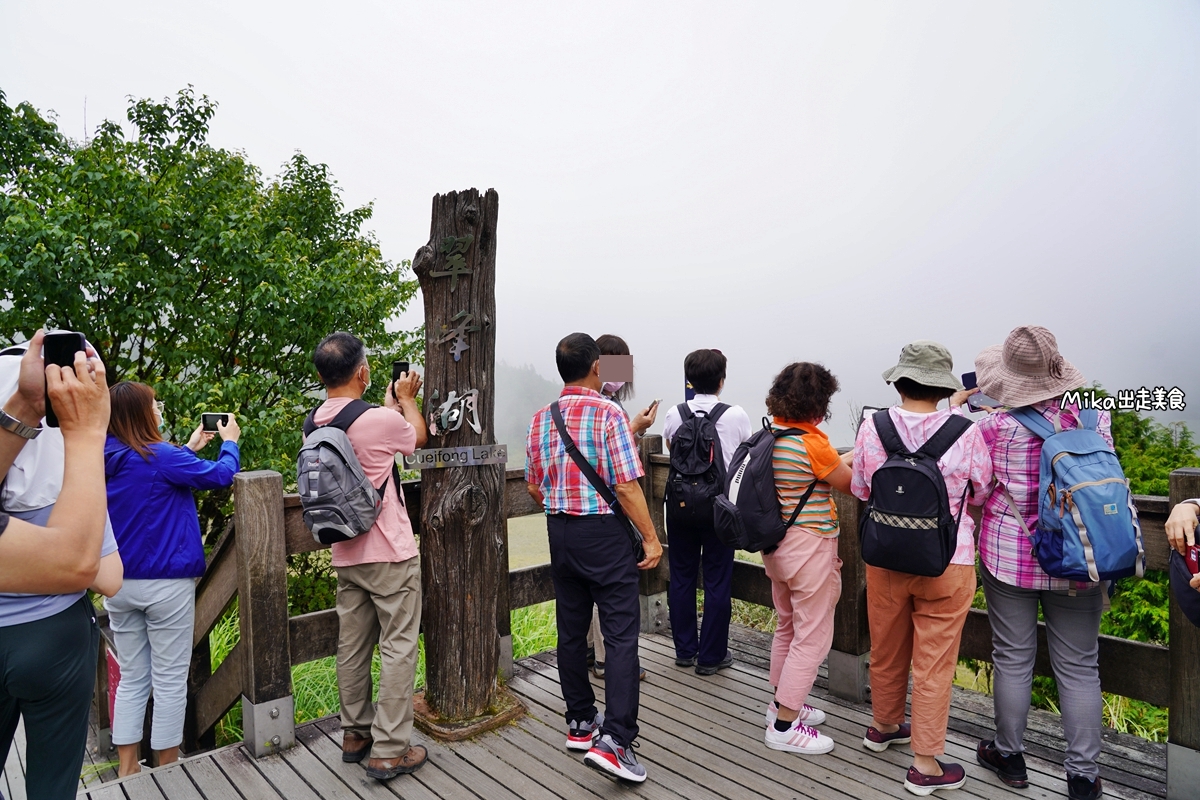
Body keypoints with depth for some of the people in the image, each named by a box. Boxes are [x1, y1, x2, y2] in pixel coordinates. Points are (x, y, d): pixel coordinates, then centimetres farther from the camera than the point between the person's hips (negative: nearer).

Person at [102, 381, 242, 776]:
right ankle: (167, 769, 17)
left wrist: (190, 447, 23)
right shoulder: (159, 456, -17)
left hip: (118, 585, 7)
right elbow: (220, 475, -10)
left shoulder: (103, 462, 4)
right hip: (166, 584, -7)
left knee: (132, 679, 16)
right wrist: (230, 442, 7)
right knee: (170, 681, 6)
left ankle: (127, 770, 22)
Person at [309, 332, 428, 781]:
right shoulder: (379, 421, -20)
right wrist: (407, 398, 18)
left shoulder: (316, 424, 1)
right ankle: (389, 750, 9)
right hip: (390, 556, -7)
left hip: (346, 555, 7)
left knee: (353, 645, 16)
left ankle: (355, 734, 30)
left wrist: (391, 403, 27)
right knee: (398, 647, 2)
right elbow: (418, 437, 2)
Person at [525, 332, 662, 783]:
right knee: (621, 634, -1)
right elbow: (626, 485, -16)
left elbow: (534, 488, 12)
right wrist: (651, 538, -9)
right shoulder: (608, 413, -12)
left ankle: (580, 723, 28)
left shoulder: (540, 420, 6)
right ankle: (614, 740, -5)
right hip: (604, 532, -6)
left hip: (560, 533, 6)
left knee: (571, 631, 15)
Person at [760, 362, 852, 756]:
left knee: (789, 626, 22)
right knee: (812, 636, 3)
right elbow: (850, 483, -8)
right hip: (810, 547, -9)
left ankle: (784, 702, 36)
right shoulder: (812, 443, -22)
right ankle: (785, 725, 11)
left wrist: (856, 453, 16)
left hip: (776, 543, 9)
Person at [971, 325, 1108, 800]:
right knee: (1078, 667, 12)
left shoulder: (995, 428, -15)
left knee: (1013, 659, 12)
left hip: (1010, 558, -2)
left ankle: (1009, 756, 28)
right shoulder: (1095, 416, -6)